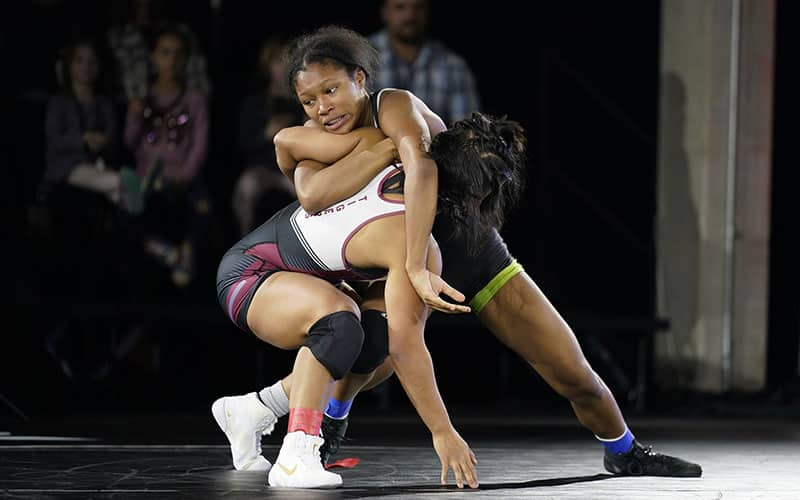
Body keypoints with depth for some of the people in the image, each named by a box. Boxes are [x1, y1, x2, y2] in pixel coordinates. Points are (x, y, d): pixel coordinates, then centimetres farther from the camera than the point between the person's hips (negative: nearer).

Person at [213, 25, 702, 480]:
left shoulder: (395, 106, -26)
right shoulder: (317, 144, -11)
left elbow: (422, 169, -48)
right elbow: (311, 195, -35)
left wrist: (417, 267, -56)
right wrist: (388, 147, -36)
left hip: (474, 255, -3)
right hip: (403, 264, 3)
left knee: (574, 375, -2)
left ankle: (624, 451, 29)